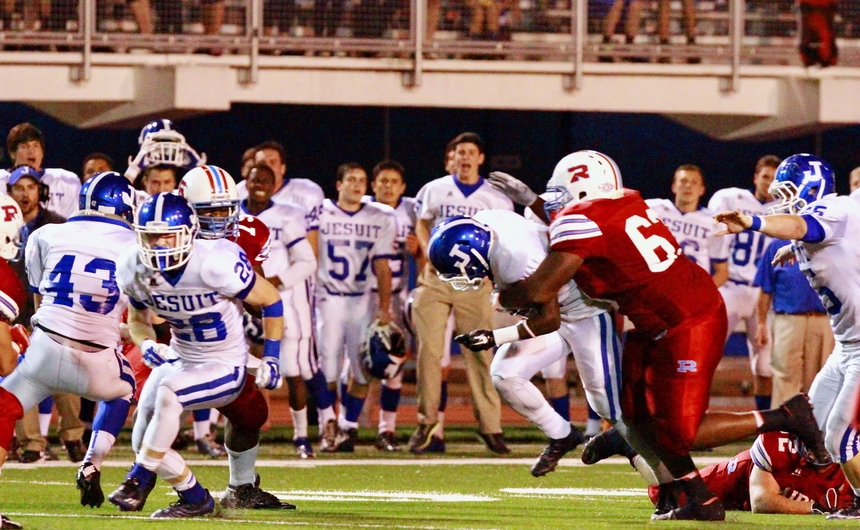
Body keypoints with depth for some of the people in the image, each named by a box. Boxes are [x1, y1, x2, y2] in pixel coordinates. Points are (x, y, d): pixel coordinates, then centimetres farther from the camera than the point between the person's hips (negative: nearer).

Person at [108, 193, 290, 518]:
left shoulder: (216, 263, -28)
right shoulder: (134, 270, -12)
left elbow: (271, 301, -12)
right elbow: (137, 319, 10)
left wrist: (270, 359, -10)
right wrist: (146, 345, -13)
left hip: (226, 367, -6)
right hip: (180, 358, 6)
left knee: (167, 392, -31)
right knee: (143, 442, -6)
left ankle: (139, 480, -18)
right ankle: (195, 499, 16)